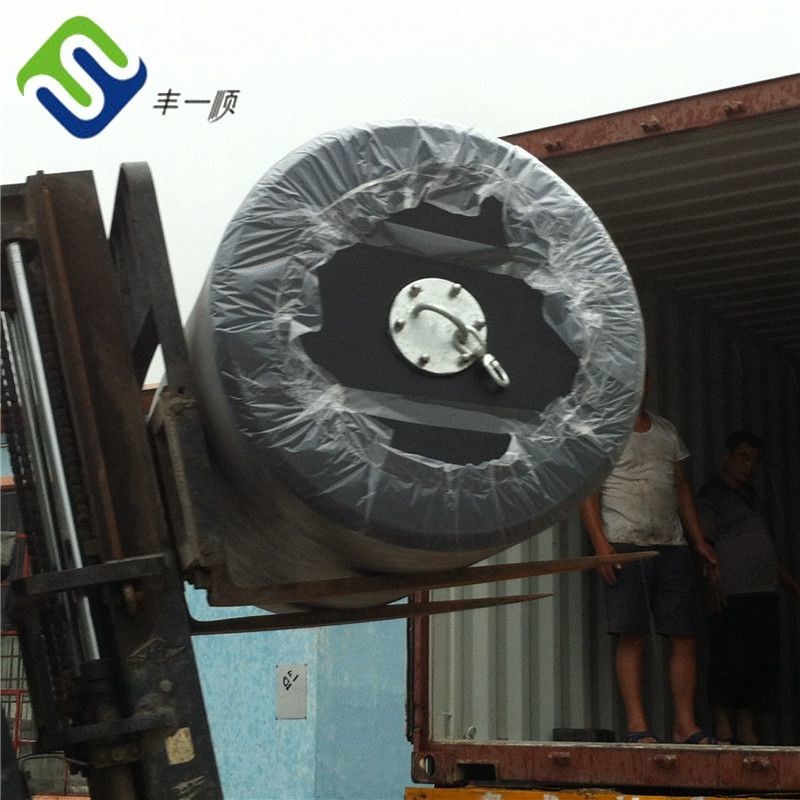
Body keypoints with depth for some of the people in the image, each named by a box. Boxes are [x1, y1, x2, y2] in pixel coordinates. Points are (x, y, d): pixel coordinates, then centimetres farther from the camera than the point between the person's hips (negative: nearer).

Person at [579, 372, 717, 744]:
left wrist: (699, 539, 15)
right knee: (632, 636, -8)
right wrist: (600, 542, -16)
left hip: (673, 546, 5)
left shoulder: (665, 429, 20)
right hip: (625, 545, -5)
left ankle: (685, 723, 5)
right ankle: (637, 724, -5)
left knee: (686, 636, 1)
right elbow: (588, 490, -5)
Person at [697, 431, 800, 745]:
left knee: (762, 666, 4)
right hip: (731, 597, -8)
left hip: (765, 594, 8)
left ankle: (748, 731, 7)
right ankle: (724, 729, -5)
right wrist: (714, 581, -25)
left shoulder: (751, 496, 23)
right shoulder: (711, 496, -1)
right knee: (729, 664, -9)